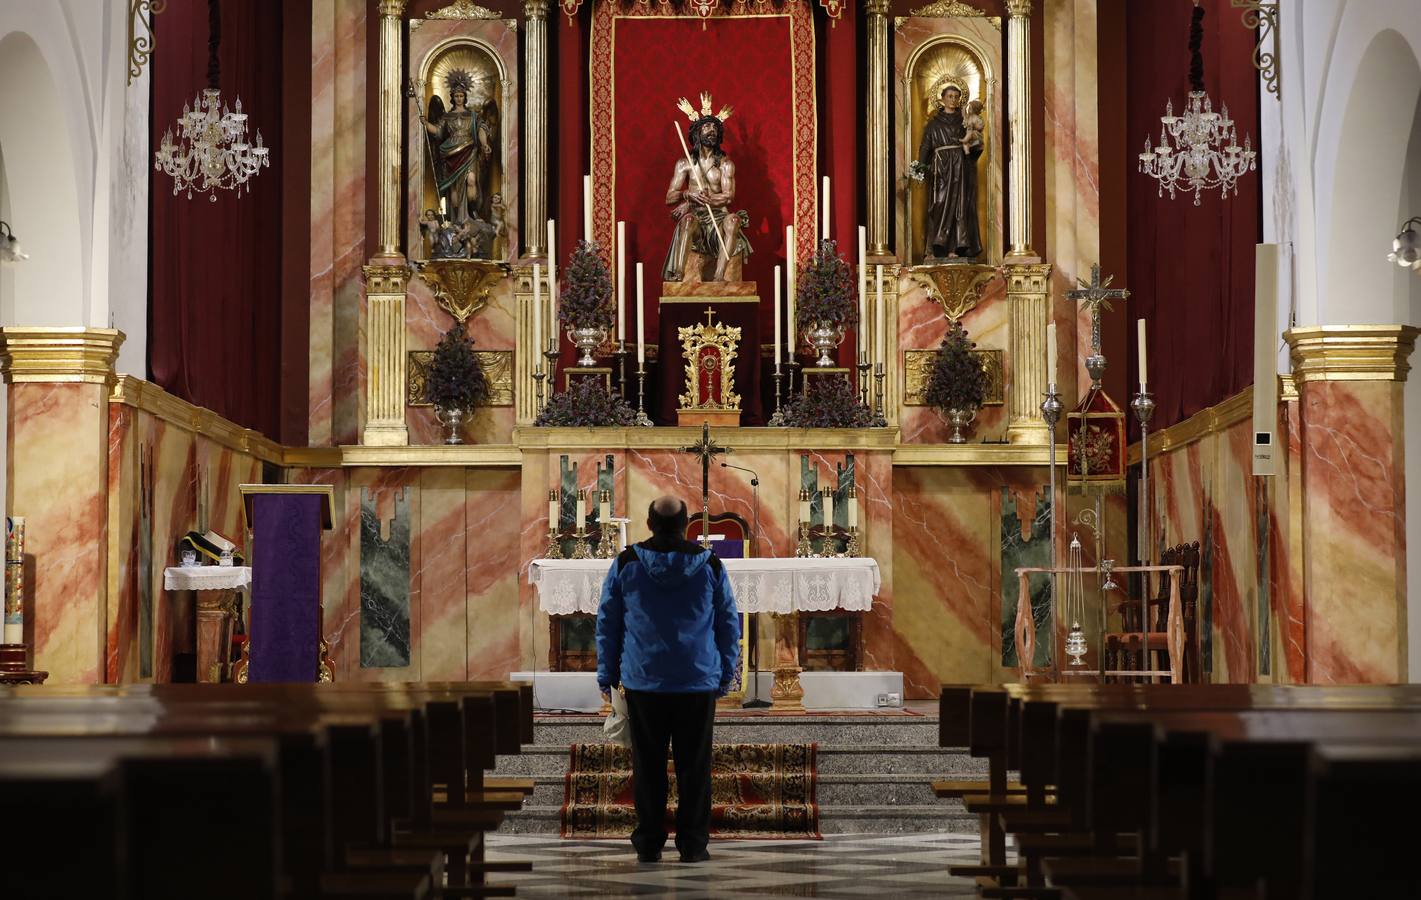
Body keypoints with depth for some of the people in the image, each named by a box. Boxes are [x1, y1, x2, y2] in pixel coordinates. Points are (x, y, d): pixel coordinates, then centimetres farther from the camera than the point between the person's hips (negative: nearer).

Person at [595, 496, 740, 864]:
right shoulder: (710, 565, 0)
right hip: (699, 682, 0)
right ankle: (692, 844, 5)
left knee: (648, 765, 8)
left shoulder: (626, 564, 0)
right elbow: (729, 624, 5)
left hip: (643, 682, 1)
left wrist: (608, 675, 11)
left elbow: (607, 623, 4)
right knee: (694, 765, 5)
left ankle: (649, 843, 10)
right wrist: (726, 675, 14)